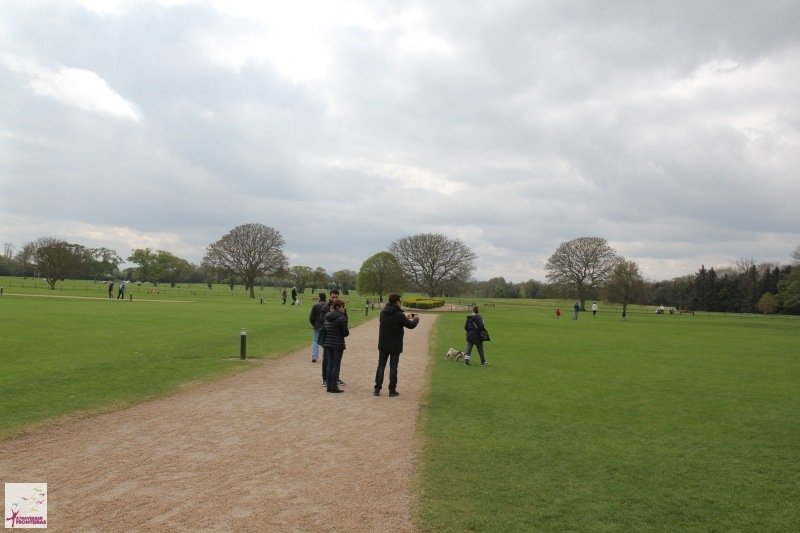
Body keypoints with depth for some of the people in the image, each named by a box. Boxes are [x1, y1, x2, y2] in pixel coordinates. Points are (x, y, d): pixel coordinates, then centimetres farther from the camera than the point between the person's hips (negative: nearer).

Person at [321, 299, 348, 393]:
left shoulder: (327, 316, 7)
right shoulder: (341, 318, -15)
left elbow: (325, 329, 9)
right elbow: (345, 332, -12)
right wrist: (347, 332, 8)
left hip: (328, 343, 7)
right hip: (338, 344, -7)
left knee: (330, 364, 13)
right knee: (336, 365, 1)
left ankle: (329, 386, 16)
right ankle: (334, 386, 2)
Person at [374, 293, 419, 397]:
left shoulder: (383, 312, 1)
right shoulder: (398, 315, -18)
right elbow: (411, 325, -10)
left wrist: (404, 318, 20)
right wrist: (416, 319, 11)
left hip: (383, 345, 5)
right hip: (395, 346, -4)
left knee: (381, 366, 10)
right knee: (393, 367, 5)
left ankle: (377, 388, 9)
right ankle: (392, 390, 9)